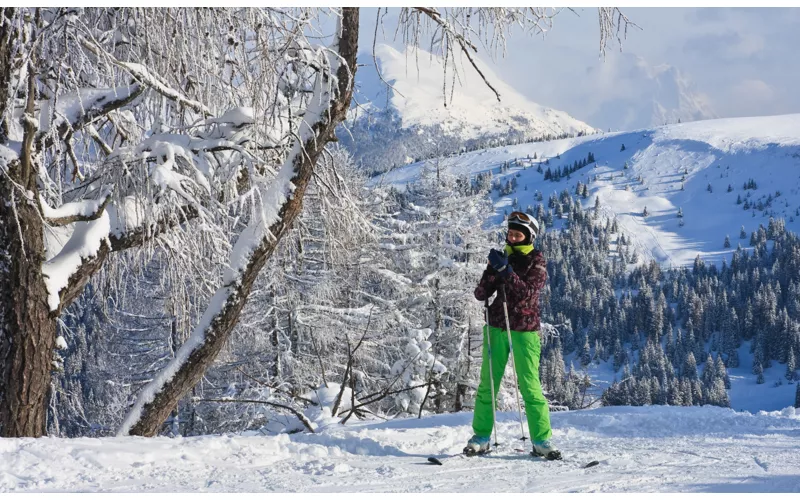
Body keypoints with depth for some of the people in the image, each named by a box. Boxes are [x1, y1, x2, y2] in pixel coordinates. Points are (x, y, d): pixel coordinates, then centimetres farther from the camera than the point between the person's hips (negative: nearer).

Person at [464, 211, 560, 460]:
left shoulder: (536, 262, -1)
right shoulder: (501, 257, 10)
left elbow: (527, 294, -16)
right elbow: (481, 294, 6)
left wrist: (505, 270, -24)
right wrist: (491, 274, -14)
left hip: (525, 330, -4)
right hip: (496, 327, 4)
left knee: (530, 386, -7)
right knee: (487, 383, 2)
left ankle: (541, 440, -2)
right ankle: (481, 436, 8)